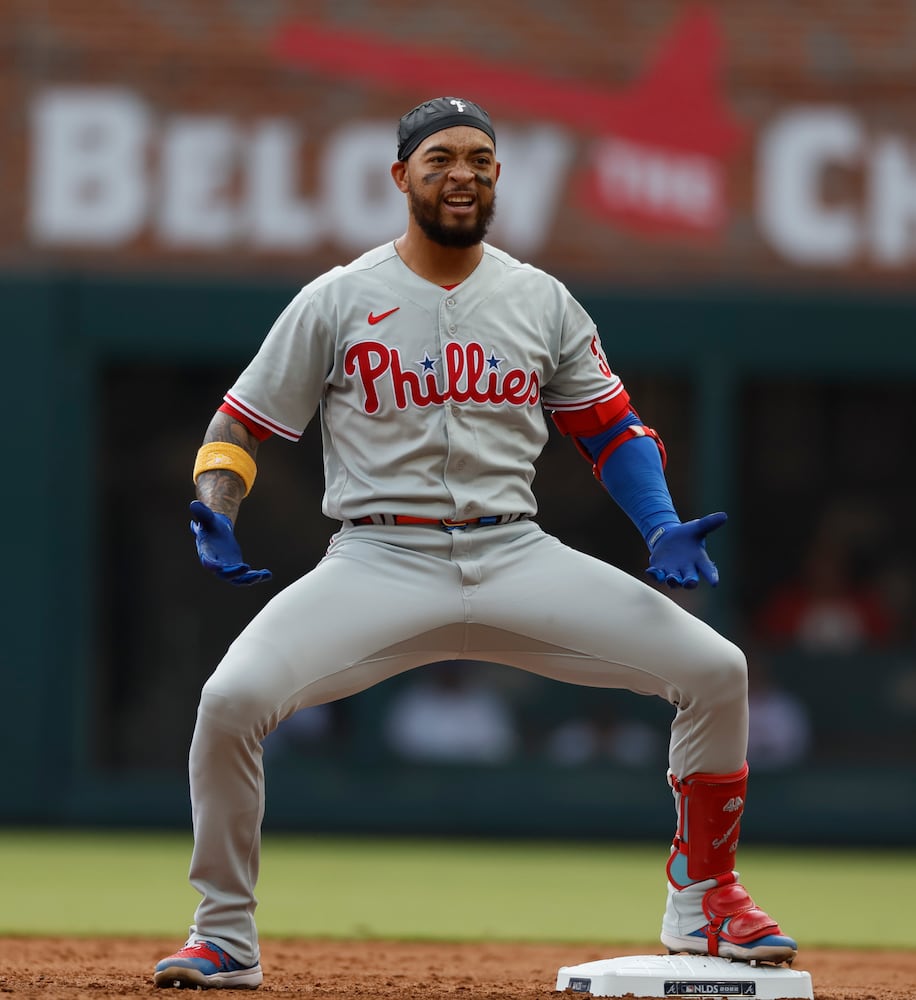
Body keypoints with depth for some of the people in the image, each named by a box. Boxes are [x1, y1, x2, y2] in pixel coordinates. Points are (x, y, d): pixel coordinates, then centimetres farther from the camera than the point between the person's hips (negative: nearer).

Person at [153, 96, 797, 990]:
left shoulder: (542, 301, 9)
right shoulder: (336, 302, 1)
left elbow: (611, 429, 15)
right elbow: (242, 424, 5)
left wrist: (662, 530, -2)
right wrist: (214, 518, -15)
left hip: (515, 560, 3)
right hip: (379, 567, -2)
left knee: (714, 670, -11)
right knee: (232, 697, -28)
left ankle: (704, 901, 10)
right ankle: (224, 939, -7)